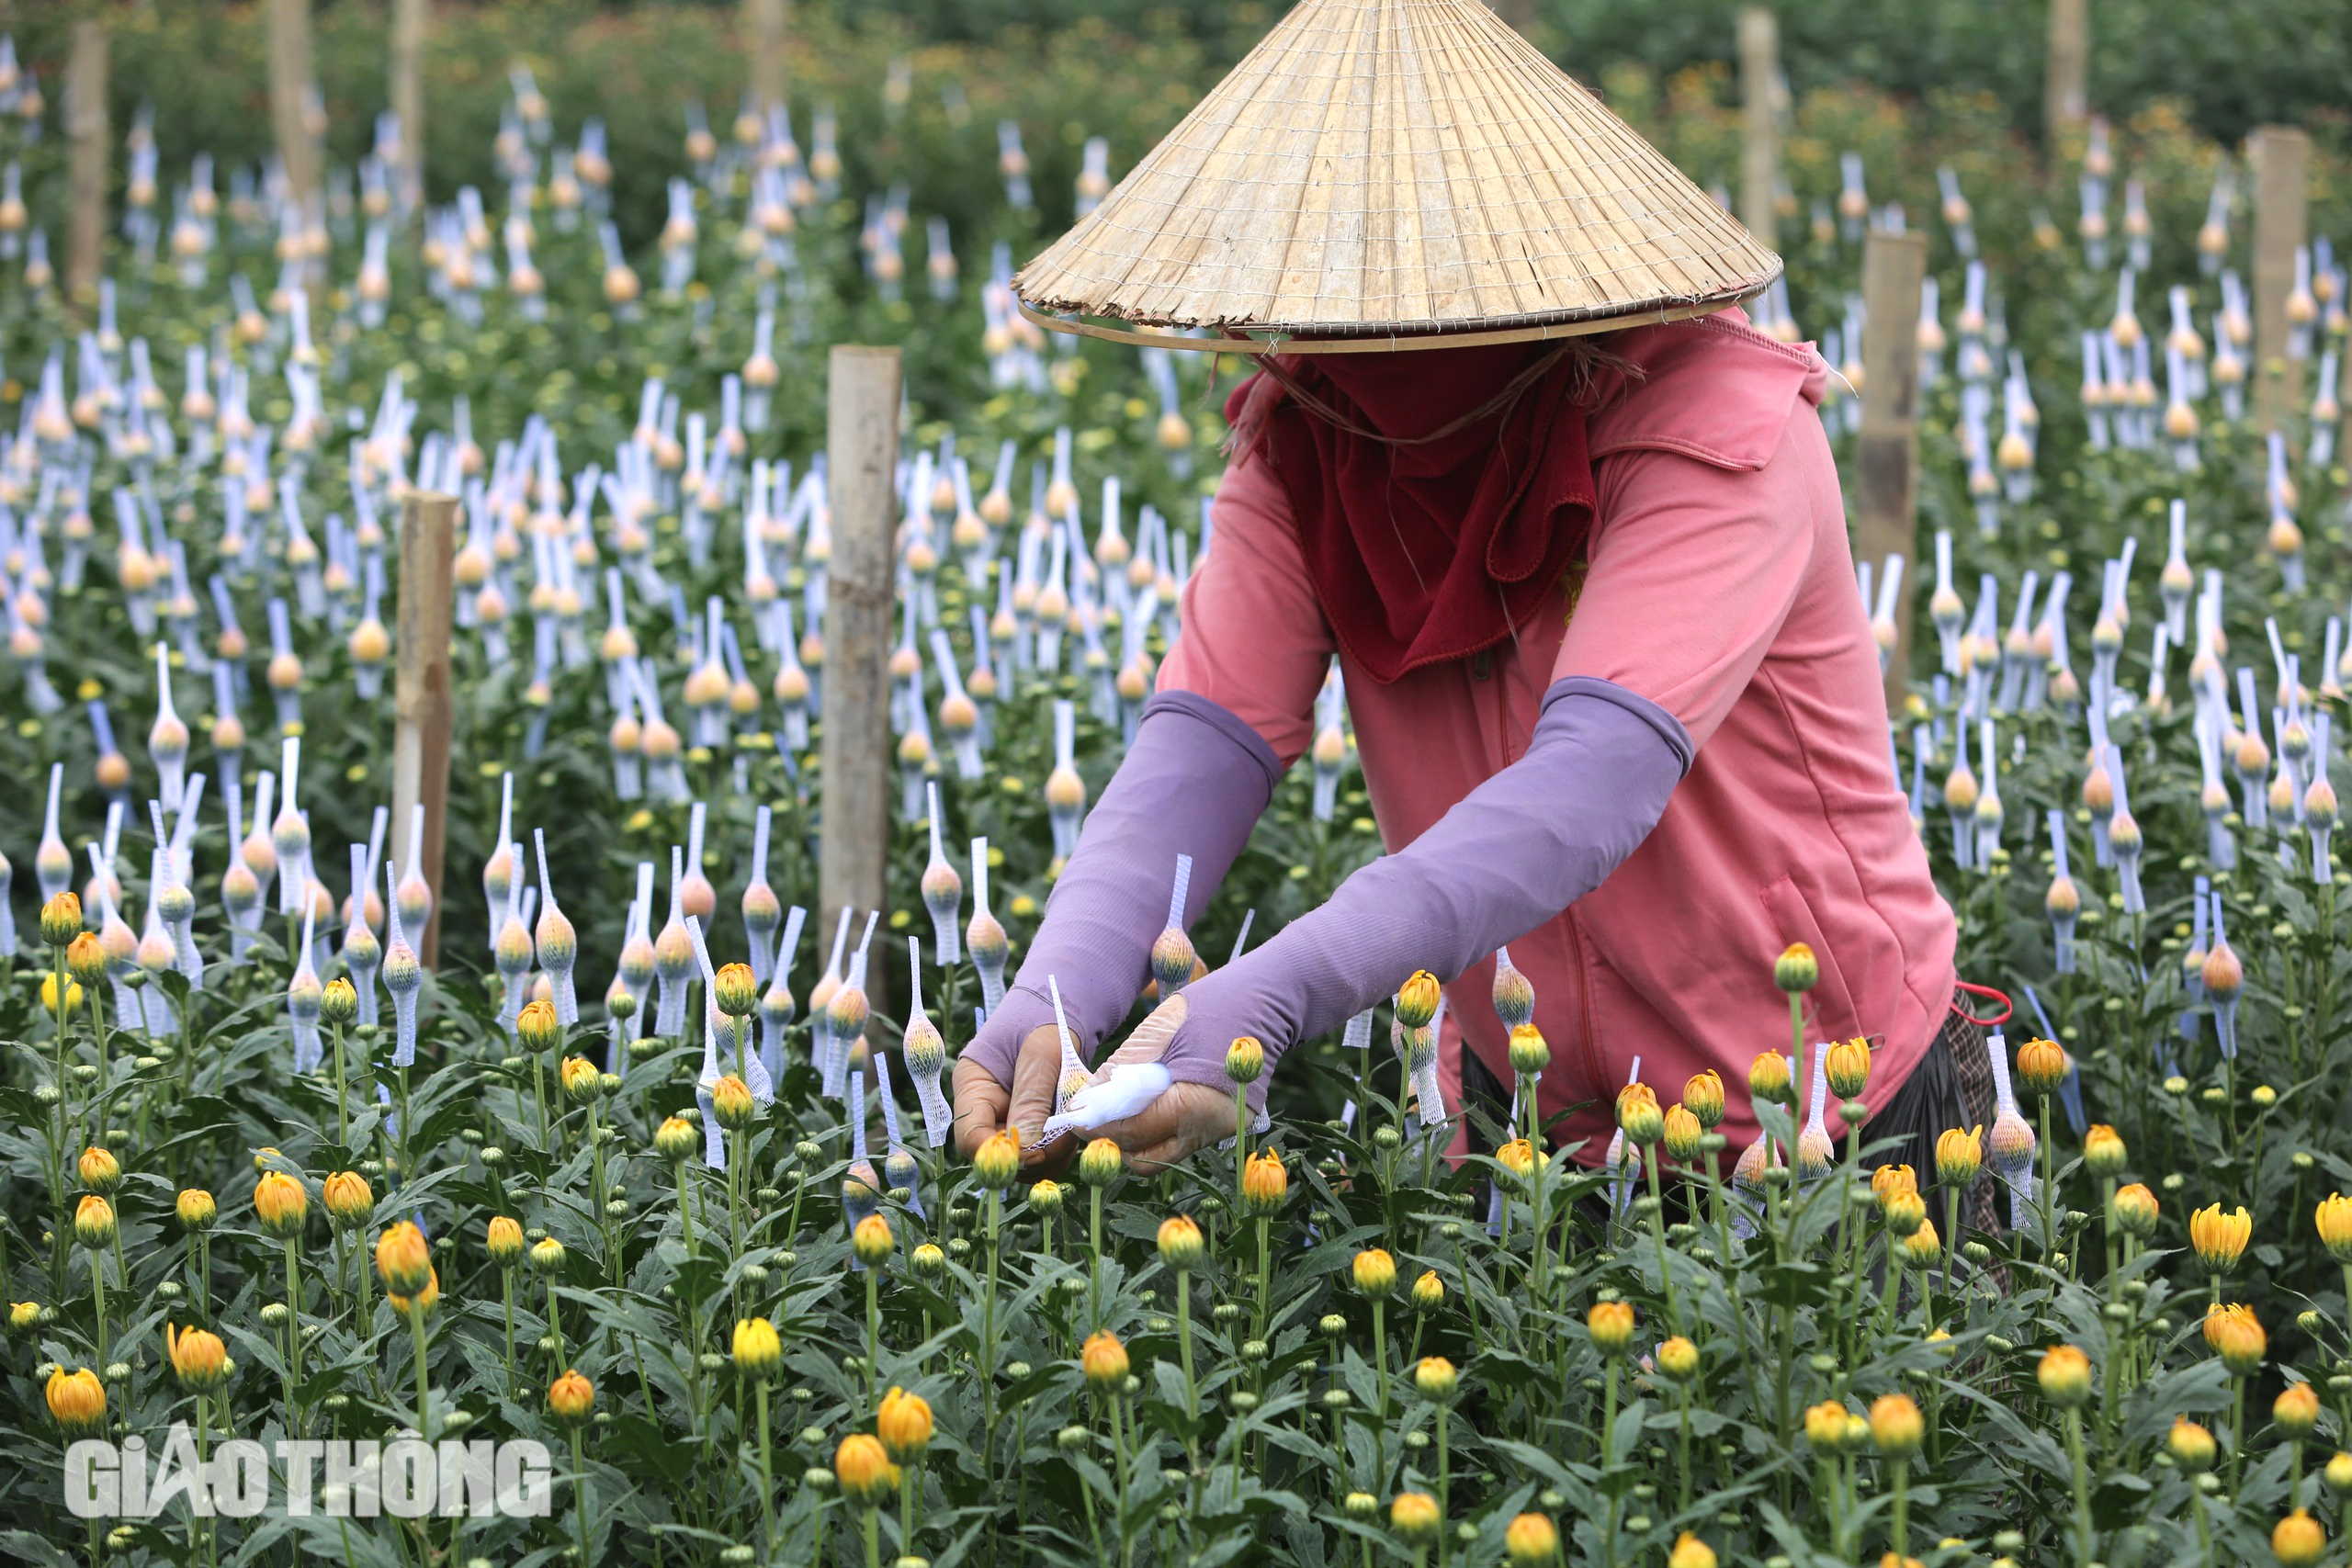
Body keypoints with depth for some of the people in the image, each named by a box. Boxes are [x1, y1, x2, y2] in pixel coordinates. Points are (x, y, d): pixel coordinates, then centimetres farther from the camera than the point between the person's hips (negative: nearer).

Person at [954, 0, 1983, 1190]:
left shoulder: (1713, 425, -23)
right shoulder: (1299, 440, -6)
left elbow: (1595, 784, -36)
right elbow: (1202, 744, -17)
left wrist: (1272, 996, -49)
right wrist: (1060, 993, -38)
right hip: (1529, 1108, 4)